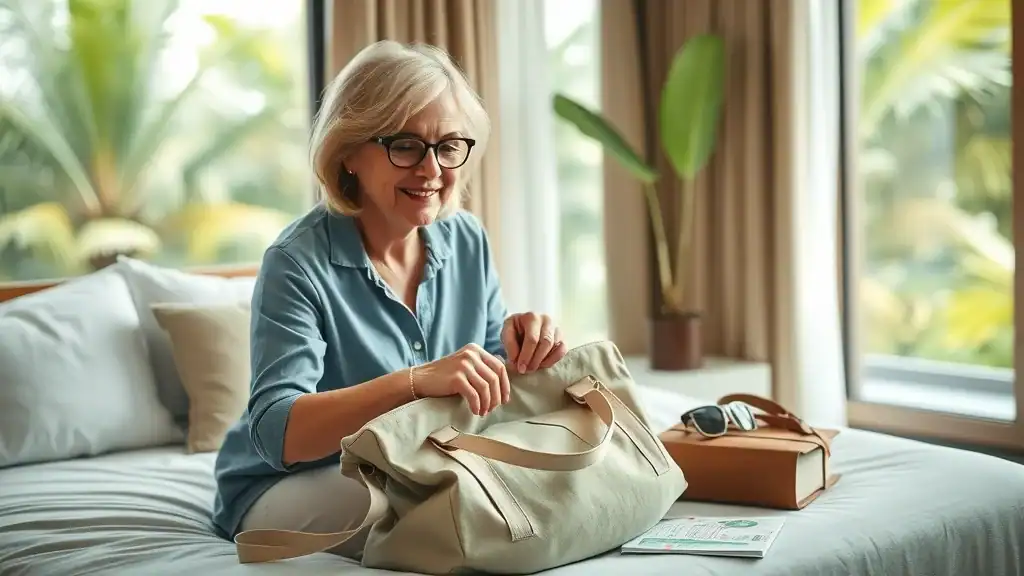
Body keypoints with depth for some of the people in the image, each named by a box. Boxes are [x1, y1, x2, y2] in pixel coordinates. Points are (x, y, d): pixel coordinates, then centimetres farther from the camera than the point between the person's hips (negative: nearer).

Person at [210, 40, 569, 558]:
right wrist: (415, 381, -44)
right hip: (287, 489, -5)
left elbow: (490, 380, 4)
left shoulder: (468, 242, -1)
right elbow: (275, 432, -29)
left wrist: (522, 349, -20)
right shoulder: (299, 262, -19)